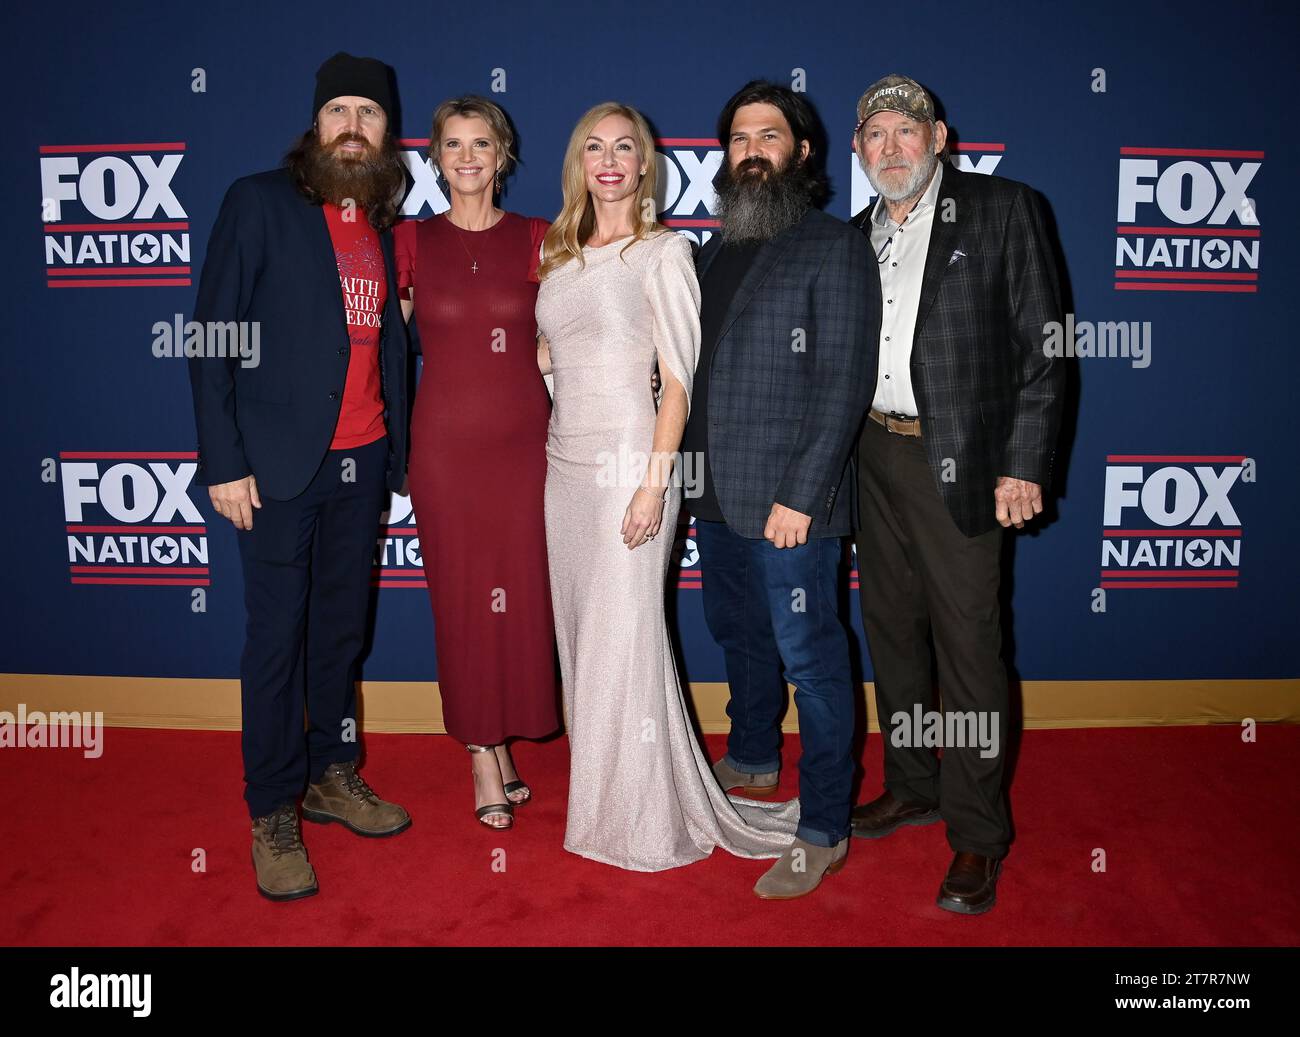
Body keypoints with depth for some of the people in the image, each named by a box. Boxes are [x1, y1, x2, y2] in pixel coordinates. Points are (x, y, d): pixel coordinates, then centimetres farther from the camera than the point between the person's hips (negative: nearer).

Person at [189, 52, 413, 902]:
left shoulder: (385, 226, 12)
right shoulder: (259, 203, -2)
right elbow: (212, 336, -6)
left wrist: (396, 450, 6)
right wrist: (225, 462, -11)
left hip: (363, 462, 5)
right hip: (281, 464, -4)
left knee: (342, 629, 14)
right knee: (278, 639, 2)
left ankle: (334, 775, 30)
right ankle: (274, 815, 17)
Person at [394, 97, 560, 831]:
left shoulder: (538, 239, 4)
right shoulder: (412, 240, 4)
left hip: (524, 438, 1)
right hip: (445, 440, 0)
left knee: (522, 594, 4)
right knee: (462, 598, 4)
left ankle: (500, 747, 24)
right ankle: (488, 761, 18)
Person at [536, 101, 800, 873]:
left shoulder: (664, 251, -3)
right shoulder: (562, 255, 15)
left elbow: (679, 377, -10)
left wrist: (655, 482, -16)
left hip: (628, 462, -6)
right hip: (566, 462, 7)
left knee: (625, 639, -2)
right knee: (582, 634, 11)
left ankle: (650, 820, 14)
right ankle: (600, 799, 27)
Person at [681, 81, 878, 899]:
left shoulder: (836, 248, -7)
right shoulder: (720, 249, 14)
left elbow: (846, 383, -14)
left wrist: (801, 495, -19)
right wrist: (694, 461, 9)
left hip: (791, 500, -7)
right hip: (719, 493, 8)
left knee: (810, 659, 1)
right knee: (739, 634, 21)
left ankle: (824, 831, 15)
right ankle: (753, 760, 44)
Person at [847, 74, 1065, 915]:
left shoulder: (1002, 210, -2)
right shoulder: (858, 236, 14)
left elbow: (1042, 345, -7)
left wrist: (1025, 465, -14)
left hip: (958, 463, -6)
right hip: (873, 459, 6)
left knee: (968, 647, -2)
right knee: (891, 631, 15)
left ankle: (978, 834, 13)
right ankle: (913, 787, 33)